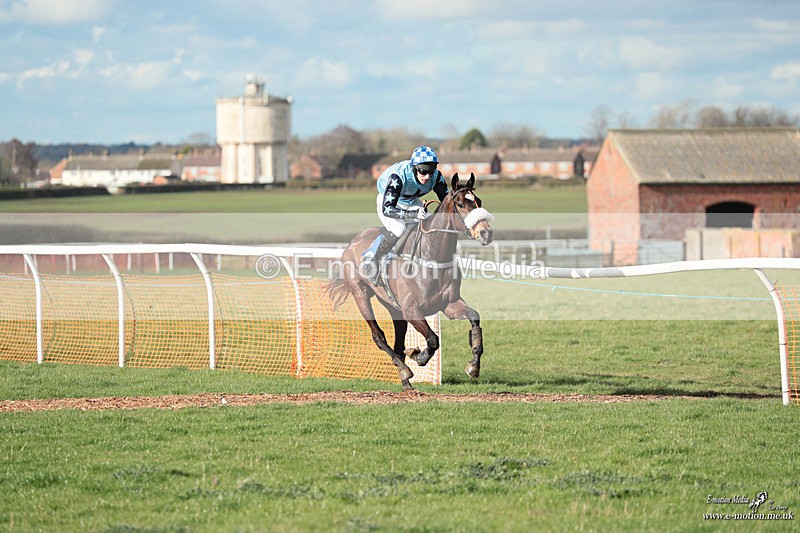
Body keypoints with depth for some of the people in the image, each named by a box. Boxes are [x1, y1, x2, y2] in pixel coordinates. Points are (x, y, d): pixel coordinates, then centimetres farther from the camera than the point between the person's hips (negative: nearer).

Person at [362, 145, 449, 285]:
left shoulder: (436, 177, -25)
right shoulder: (397, 177, -40)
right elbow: (386, 209, -45)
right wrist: (414, 214, -58)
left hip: (412, 203, 5)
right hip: (387, 201, -5)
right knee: (397, 229, -29)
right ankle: (370, 258, -8)